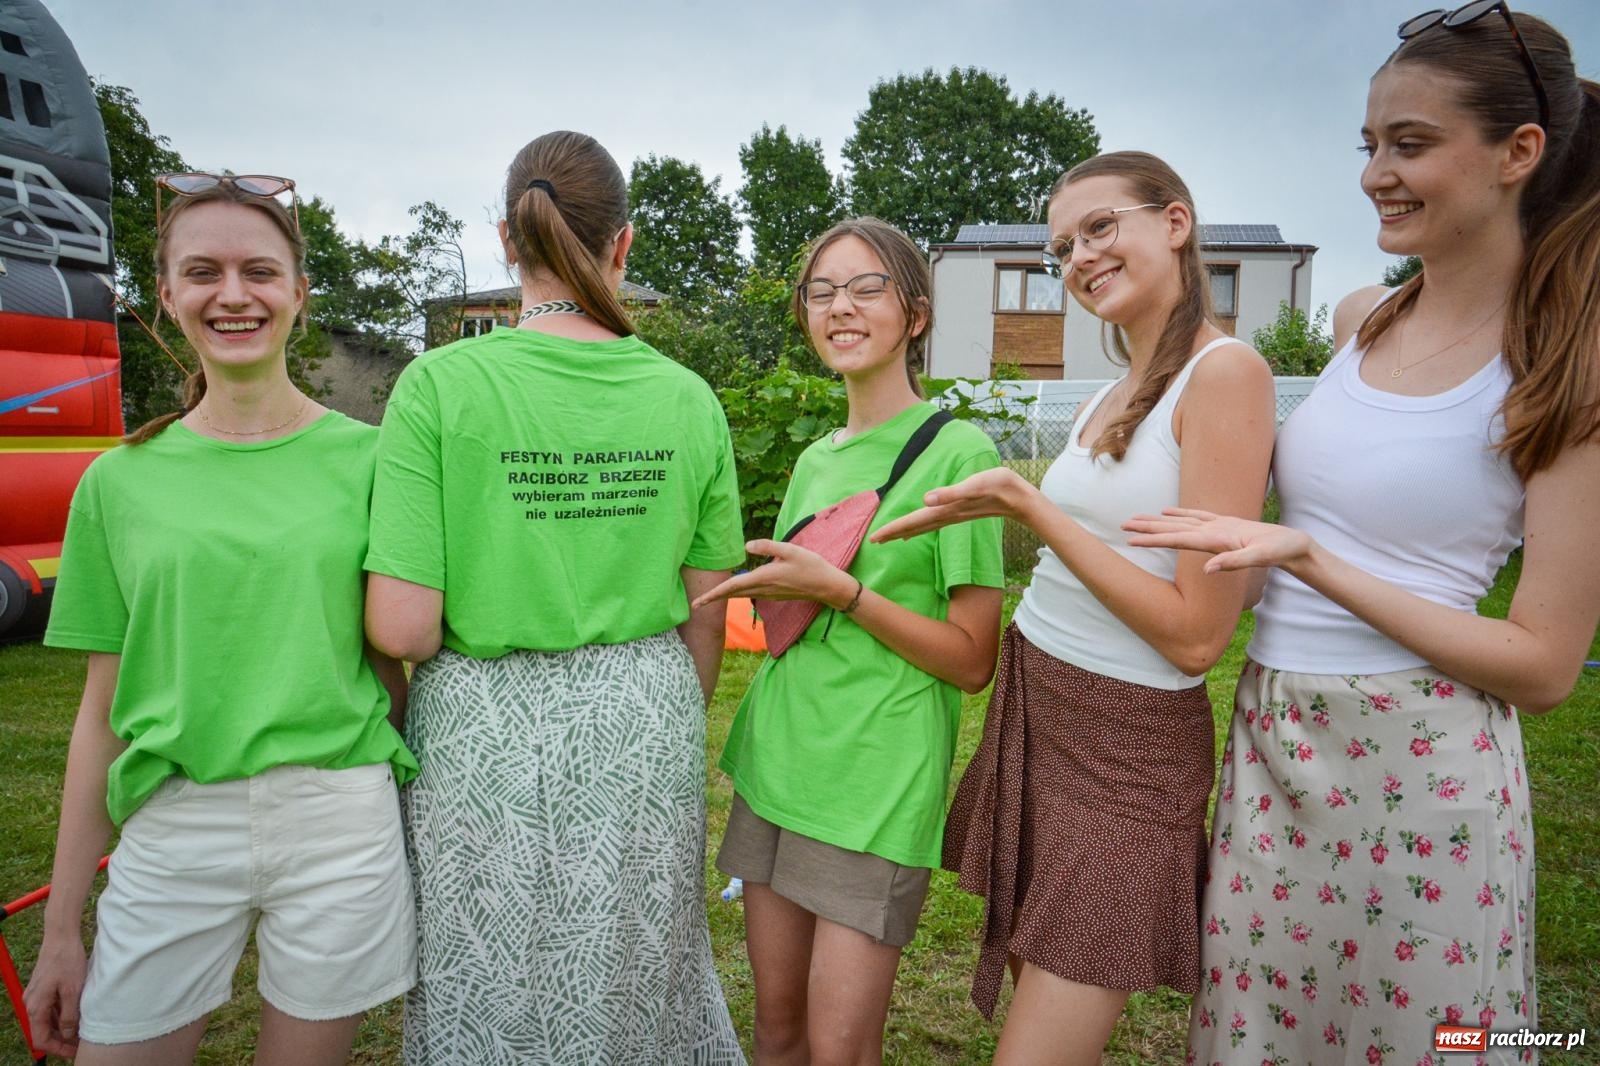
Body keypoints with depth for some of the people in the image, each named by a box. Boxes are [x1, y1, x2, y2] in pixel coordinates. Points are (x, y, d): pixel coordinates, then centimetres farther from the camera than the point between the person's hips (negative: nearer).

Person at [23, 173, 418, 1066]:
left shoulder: (367, 456, -2)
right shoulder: (121, 480, 4)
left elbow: (398, 664, 2)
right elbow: (103, 709, 7)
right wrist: (61, 928, 9)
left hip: (340, 824, -1)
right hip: (172, 830, 2)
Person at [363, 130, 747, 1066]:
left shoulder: (439, 386, -13)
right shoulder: (688, 399, -5)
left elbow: (401, 628, -16)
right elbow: (706, 613, 1)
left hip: (490, 731, -2)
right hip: (644, 718, 3)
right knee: (639, 982, 24)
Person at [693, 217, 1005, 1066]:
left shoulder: (957, 449, -9)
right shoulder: (815, 459, 12)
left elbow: (972, 661, -11)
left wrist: (839, 588, -17)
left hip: (879, 777, -6)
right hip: (779, 756, 6)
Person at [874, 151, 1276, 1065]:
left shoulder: (1225, 373, -14)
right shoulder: (1116, 394, 11)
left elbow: (1195, 634, -19)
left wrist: (1026, 504, -18)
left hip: (1125, 748, -7)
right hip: (1032, 713, 8)